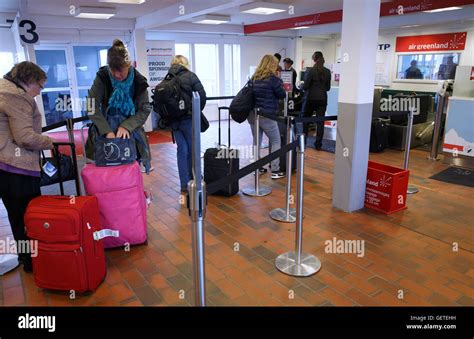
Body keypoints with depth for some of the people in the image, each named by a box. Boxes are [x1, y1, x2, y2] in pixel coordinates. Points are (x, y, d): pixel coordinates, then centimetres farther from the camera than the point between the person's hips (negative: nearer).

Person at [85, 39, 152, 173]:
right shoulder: (103, 77, -11)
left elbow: (145, 110, -9)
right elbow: (93, 107, -12)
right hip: (106, 130, 0)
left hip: (130, 131, 0)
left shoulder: (138, 81, -10)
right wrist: (107, 131, -25)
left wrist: (126, 126, -24)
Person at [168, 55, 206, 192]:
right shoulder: (190, 76, -5)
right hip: (188, 119, -4)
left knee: (181, 150, 9)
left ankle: (184, 184, 12)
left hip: (174, 120, 4)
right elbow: (202, 95, -11)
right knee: (192, 149, 9)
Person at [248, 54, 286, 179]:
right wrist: (279, 81, 12)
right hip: (266, 115, -6)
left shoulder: (254, 78, 11)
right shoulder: (272, 78, -8)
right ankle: (275, 171, 4)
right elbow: (282, 95, -1)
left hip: (252, 113, 6)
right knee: (276, 142, 5)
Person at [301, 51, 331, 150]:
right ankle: (318, 144, 4)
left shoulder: (310, 70, -10)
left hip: (310, 98, -3)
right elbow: (328, 87, 9)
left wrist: (301, 85, 10)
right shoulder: (327, 71, 4)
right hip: (322, 99, 3)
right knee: (320, 122, 4)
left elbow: (305, 86, -10)